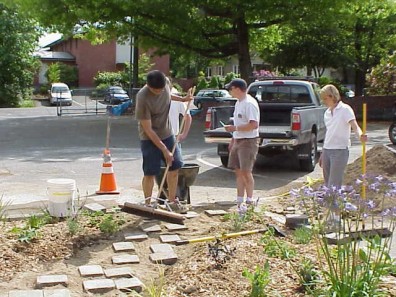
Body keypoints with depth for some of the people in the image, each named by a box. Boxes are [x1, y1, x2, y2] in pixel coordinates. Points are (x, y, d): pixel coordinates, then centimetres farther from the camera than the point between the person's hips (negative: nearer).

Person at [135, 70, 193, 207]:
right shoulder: (143, 98, -28)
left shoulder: (166, 83, -10)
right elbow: (148, 129, -24)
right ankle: (147, 205, 10)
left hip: (167, 134, 7)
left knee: (175, 167, 10)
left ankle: (172, 201, 23)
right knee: (150, 173, -5)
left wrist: (182, 99, 4)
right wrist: (164, 150, -23)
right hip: (150, 138, -6)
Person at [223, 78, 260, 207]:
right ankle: (239, 201, 15)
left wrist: (235, 128, -21)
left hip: (248, 142, -9)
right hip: (238, 141, 10)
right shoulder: (238, 103, 15)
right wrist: (232, 141, 20)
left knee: (246, 172, -7)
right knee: (238, 171, 10)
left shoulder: (250, 103, -16)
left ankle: (249, 201, 3)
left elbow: (254, 124, -24)